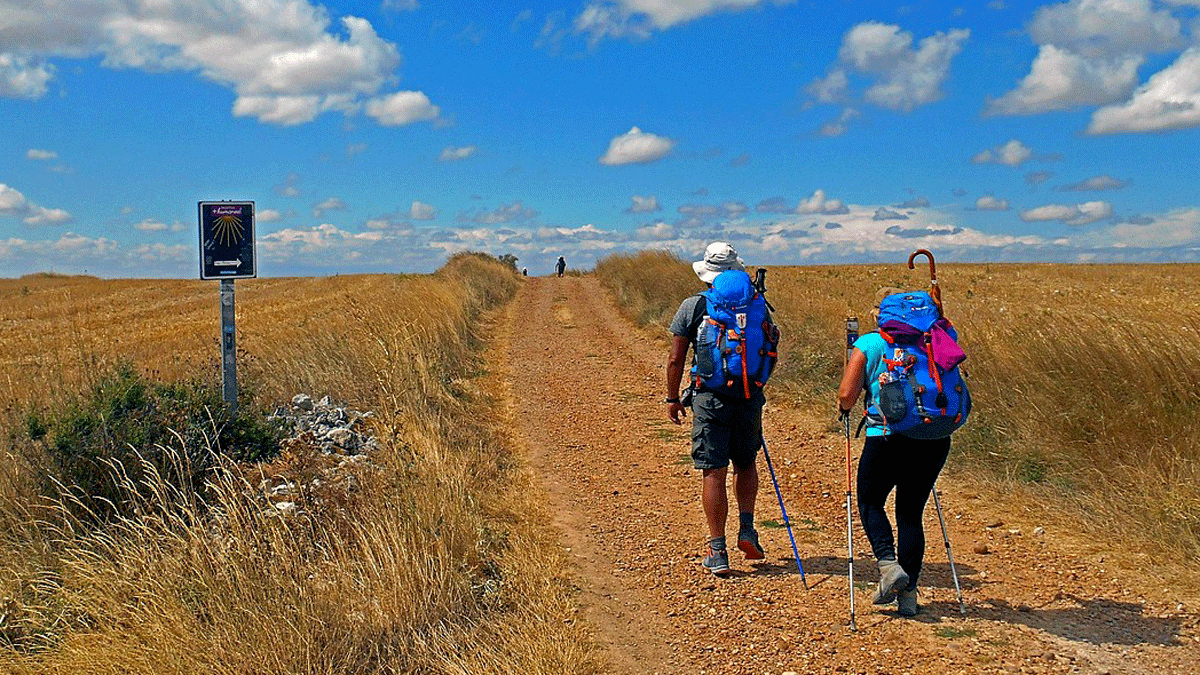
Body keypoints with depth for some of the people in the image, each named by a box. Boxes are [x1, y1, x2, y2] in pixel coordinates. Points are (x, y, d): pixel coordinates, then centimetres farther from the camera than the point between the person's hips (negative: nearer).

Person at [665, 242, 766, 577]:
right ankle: (746, 530, 13)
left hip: (710, 399, -2)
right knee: (746, 463, 23)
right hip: (749, 398, 2)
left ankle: (717, 552, 4)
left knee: (714, 473, 1)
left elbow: (675, 359, -3)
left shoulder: (692, 307, -4)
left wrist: (673, 399, 9)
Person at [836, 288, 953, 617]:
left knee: (869, 502, 18)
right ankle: (908, 594, 11)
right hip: (935, 437, 4)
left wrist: (843, 408, 18)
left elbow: (846, 396, -4)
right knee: (911, 513, 13)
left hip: (887, 435, -3)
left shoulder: (869, 344, 1)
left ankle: (889, 564, -4)